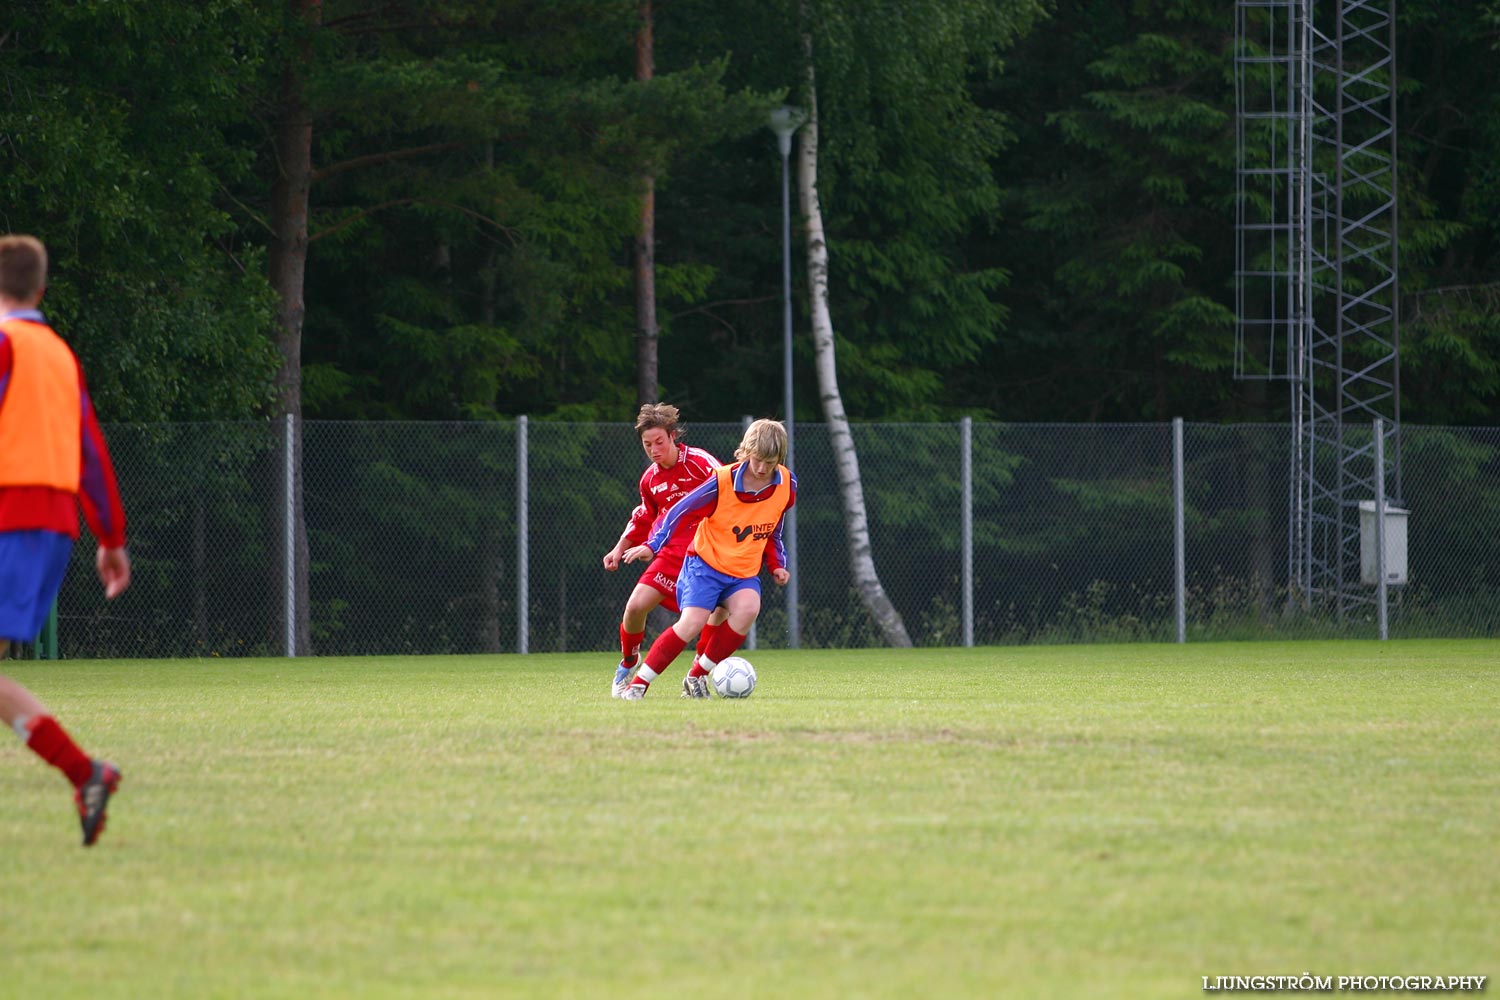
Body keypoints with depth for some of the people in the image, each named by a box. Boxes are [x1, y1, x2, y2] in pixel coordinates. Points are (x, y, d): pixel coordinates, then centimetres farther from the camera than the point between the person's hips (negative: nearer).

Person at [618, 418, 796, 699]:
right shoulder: (724, 481, -17)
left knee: (748, 609, -28)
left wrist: (777, 565, 7)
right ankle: (638, 684, -11)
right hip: (706, 563, -4)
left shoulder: (787, 485, -3)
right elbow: (683, 511, -9)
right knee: (692, 622, -23)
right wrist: (653, 546, -14)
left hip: (745, 572, 4)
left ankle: (697, 677, -15)